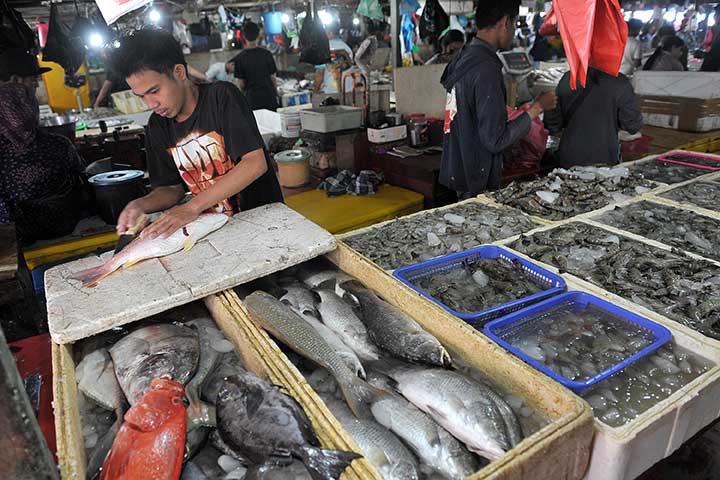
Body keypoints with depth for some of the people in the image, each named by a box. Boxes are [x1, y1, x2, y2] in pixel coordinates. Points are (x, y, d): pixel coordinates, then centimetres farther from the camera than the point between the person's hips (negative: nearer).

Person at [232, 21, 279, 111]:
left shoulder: (239, 58, -6)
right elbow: (273, 78, 2)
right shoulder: (266, 54, -4)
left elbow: (241, 84, -3)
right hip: (269, 97, 1)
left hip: (252, 98, -1)